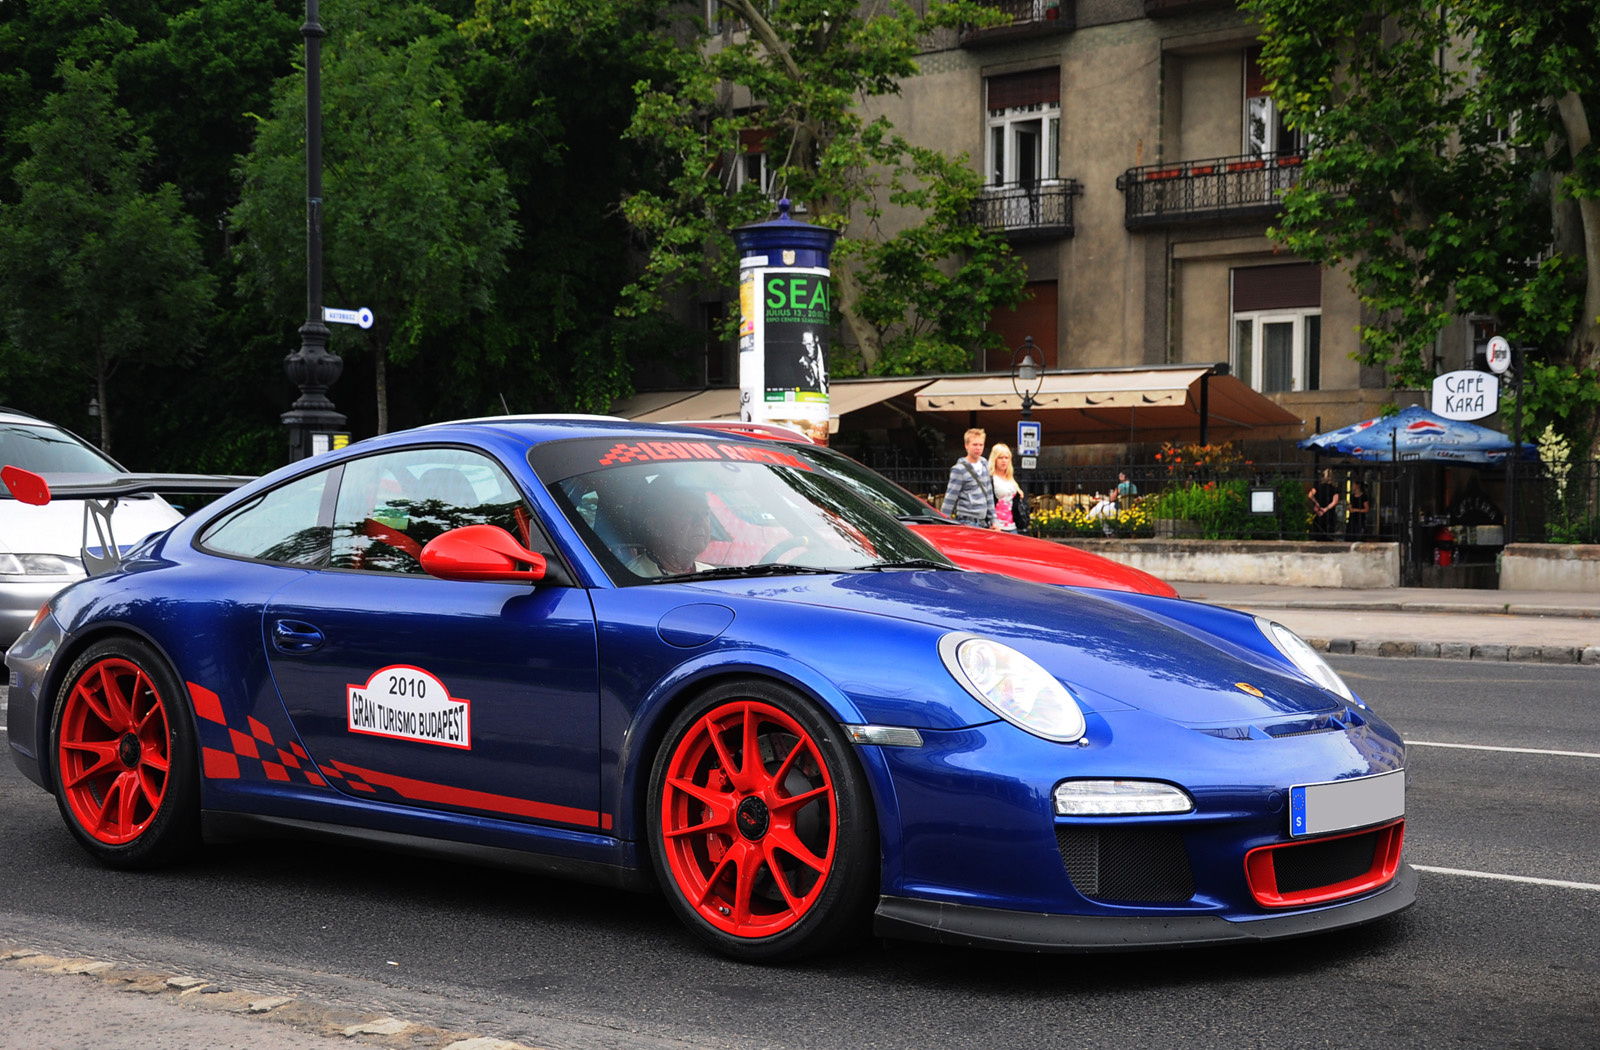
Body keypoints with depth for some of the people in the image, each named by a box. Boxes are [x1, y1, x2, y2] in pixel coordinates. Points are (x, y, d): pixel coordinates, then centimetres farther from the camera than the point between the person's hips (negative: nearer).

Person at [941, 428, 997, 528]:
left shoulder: (984, 465, 15)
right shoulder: (959, 469, -8)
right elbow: (950, 500, -8)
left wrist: (992, 520, 19)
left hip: (982, 523, 7)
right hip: (966, 523, -7)